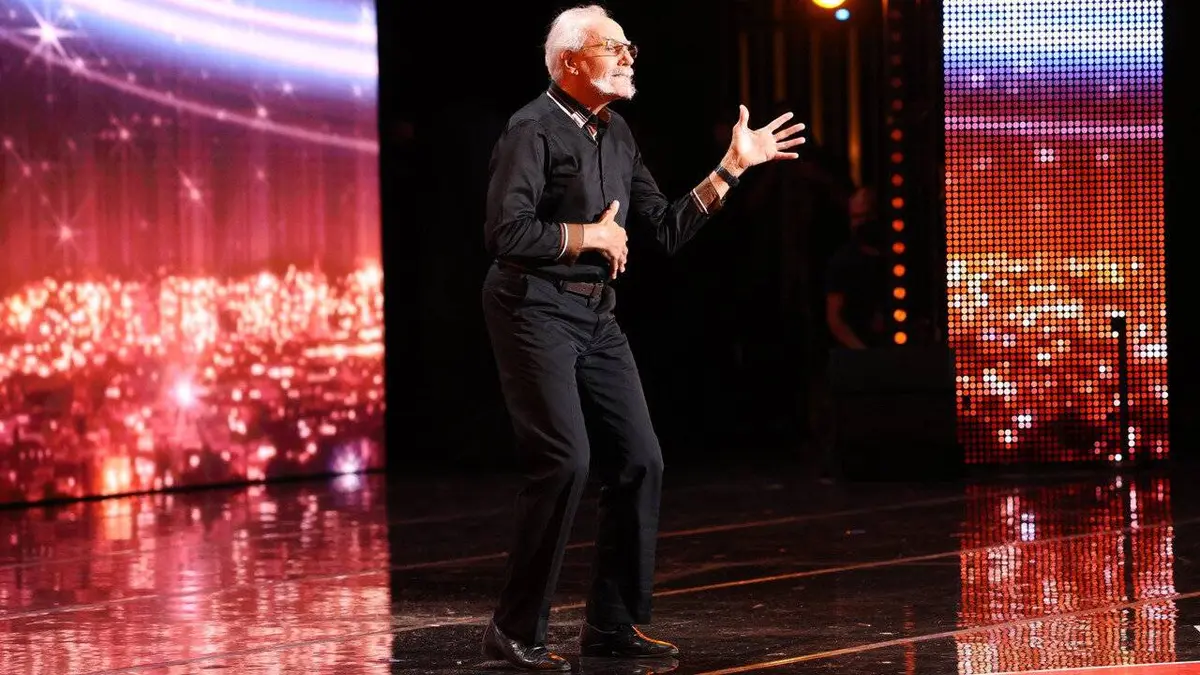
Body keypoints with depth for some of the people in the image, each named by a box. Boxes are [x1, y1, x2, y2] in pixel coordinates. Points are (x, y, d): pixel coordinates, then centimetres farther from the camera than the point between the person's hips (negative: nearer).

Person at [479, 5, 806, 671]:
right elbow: (505, 233, -22)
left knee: (638, 461, 5)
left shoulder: (615, 134, 14)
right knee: (564, 462, -16)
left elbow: (667, 229, 15)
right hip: (535, 310, -8)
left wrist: (731, 167, 9)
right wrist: (590, 236, -12)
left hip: (596, 316, 9)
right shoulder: (533, 129, -12)